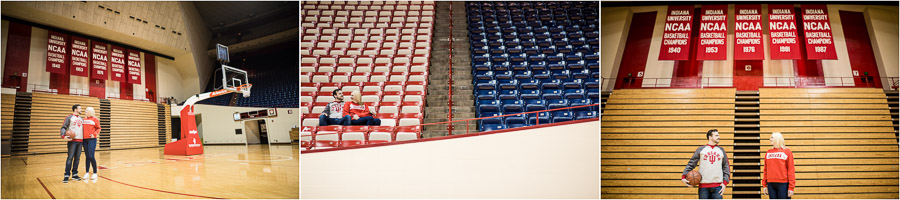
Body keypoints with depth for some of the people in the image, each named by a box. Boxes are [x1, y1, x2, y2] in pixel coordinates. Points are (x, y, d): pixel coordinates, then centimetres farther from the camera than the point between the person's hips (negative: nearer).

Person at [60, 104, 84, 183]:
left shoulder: (81, 119, 19)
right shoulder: (69, 117, 1)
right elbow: (63, 127, -6)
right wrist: (63, 135, -23)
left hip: (80, 141, 6)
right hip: (72, 140, -6)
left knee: (77, 158, 7)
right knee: (70, 158, -9)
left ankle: (74, 174, 14)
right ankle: (66, 175, -7)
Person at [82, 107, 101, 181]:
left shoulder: (95, 119, -1)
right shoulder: (84, 119, 13)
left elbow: (98, 128, 2)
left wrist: (94, 134, -12)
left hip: (92, 139, -5)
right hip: (85, 140, 5)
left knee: (91, 156, -9)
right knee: (87, 157, 8)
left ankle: (95, 173, 0)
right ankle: (87, 173, 12)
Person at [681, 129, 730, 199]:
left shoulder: (721, 150, 13)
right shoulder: (700, 149, 6)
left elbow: (726, 167, 12)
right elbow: (691, 164, 4)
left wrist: (725, 182, 1)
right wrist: (684, 176, -10)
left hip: (718, 186, 2)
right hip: (703, 186, -2)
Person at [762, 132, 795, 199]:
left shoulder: (787, 152, 1)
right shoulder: (768, 152, 12)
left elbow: (791, 170, -4)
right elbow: (765, 169, 12)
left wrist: (791, 187, -10)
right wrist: (764, 185, 7)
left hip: (783, 184, -4)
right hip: (771, 184, 4)